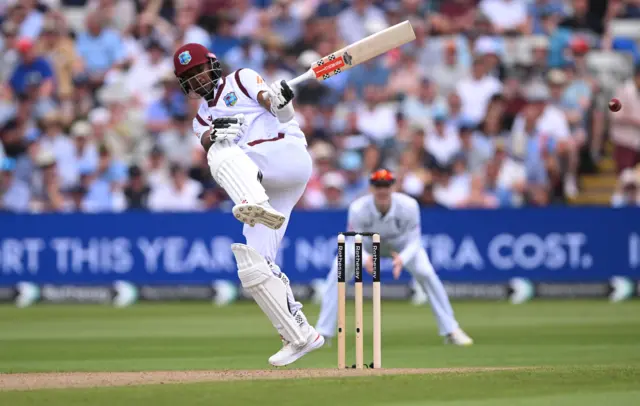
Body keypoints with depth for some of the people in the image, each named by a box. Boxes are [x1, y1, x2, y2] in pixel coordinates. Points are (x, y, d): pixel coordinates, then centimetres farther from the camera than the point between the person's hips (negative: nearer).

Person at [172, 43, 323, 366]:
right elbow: (206, 140, 3)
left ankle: (257, 207, -63)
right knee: (253, 267, -5)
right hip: (258, 191, 6)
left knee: (224, 155, -33)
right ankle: (300, 337, 0)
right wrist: (213, 134, -22)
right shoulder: (202, 119, 29)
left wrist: (280, 100, -23)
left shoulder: (241, 80, 17)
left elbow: (283, 115, 1)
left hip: (288, 155, -6)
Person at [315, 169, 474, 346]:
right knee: (339, 271, -22)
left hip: (402, 246, 0)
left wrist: (402, 259, -49)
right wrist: (365, 259, -53)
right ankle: (323, 332, -12)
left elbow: (414, 242, -27)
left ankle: (450, 331, -4)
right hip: (367, 245, 0)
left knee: (426, 273, -20)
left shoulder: (408, 206, -33)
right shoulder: (358, 209, -34)